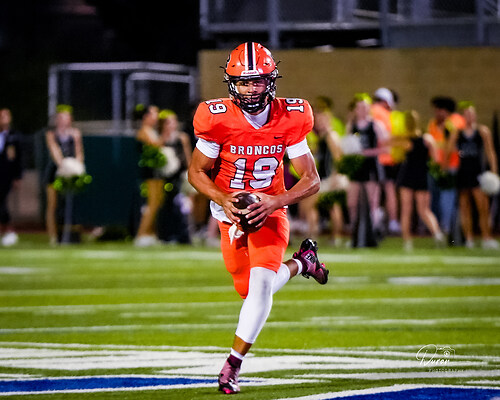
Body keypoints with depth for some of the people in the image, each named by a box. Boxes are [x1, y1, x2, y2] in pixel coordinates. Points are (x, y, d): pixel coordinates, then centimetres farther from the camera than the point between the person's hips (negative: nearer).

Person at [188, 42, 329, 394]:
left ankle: (234, 363, -12)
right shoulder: (218, 120, -19)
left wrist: (276, 202, -26)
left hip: (270, 209, -1)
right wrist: (222, 200, -22)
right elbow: (197, 172, -5)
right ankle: (300, 263, 38)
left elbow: (312, 180, -11)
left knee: (262, 281, -21)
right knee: (251, 291, 7)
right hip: (231, 211, 1)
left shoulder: (290, 119, -16)